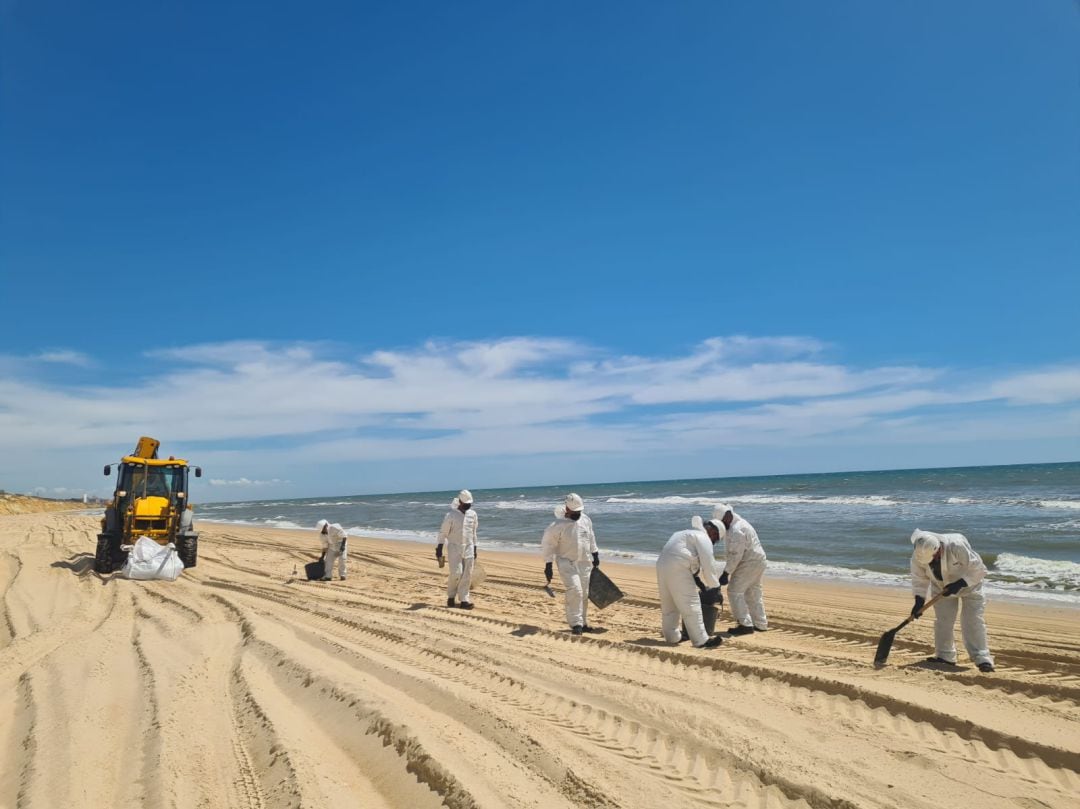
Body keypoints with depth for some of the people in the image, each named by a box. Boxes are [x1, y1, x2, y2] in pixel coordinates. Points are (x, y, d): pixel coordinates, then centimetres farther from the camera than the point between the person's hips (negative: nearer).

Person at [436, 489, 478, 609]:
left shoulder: (473, 515, 4)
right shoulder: (451, 515, -10)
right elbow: (443, 533, -6)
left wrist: (474, 549, 15)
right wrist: (439, 550, -7)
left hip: (468, 549, 4)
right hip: (454, 548, -4)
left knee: (467, 575, -1)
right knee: (456, 573, -10)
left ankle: (464, 600, 5)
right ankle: (451, 595, 13)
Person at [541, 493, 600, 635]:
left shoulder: (585, 519, 1)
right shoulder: (558, 525, -16)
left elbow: (591, 538, 16)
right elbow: (547, 545, -10)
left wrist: (595, 555, 17)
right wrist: (548, 566, -10)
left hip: (584, 563, 6)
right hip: (567, 563, -5)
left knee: (584, 594, 9)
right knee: (574, 591, -18)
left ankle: (583, 623, 22)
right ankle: (575, 623, -11)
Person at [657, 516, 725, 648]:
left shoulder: (689, 533, 28)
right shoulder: (703, 538, -2)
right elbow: (708, 565, -7)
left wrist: (700, 583, 31)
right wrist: (714, 587, 3)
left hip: (662, 565, 10)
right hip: (677, 569, -10)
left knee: (669, 606, 17)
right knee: (691, 606, -5)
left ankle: (672, 636, 26)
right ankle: (701, 640, -3)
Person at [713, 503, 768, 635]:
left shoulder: (736, 530, -22)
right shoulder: (739, 523, 13)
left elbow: (735, 555, -24)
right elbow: (733, 553, 15)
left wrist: (726, 573, -19)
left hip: (749, 563, -11)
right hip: (758, 561, 11)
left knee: (734, 591, -8)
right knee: (753, 593, 18)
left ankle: (745, 624, -7)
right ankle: (760, 624, 27)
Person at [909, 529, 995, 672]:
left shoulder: (957, 546, -39)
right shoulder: (918, 556, -27)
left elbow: (978, 570, -29)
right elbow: (919, 579, -14)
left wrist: (959, 584, -35)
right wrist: (919, 602, -24)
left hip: (968, 584, -3)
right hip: (942, 588, 3)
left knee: (973, 621, -10)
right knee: (942, 621, 2)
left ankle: (982, 659, -6)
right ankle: (945, 656, 14)